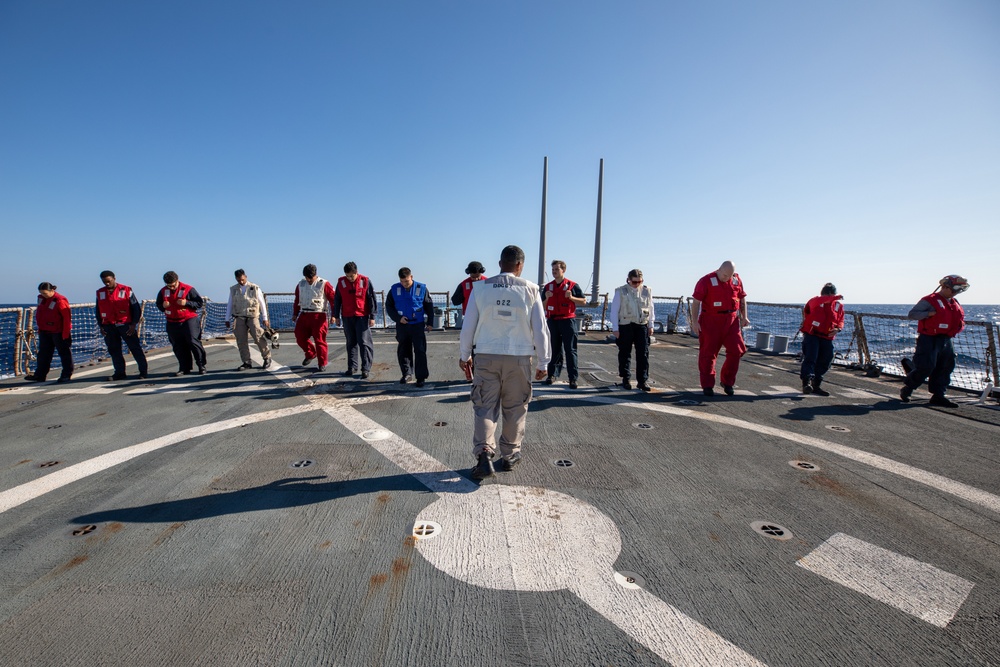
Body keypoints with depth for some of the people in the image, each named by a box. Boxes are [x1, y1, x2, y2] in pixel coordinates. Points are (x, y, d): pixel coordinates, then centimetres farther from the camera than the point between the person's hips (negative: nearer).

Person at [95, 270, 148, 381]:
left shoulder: (126, 290, -3)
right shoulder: (100, 293, 9)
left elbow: (136, 307, -2)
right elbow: (97, 311, 18)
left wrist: (133, 324, -7)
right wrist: (101, 326, 10)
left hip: (125, 325, -4)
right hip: (109, 327, 4)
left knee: (135, 348, -1)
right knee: (114, 351, 8)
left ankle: (144, 370, 5)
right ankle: (119, 373, 15)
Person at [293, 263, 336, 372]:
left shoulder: (324, 284, -5)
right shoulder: (301, 284, 12)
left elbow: (333, 300, -6)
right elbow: (297, 300, 21)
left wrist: (333, 315, -12)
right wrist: (295, 314, 19)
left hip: (319, 316, -6)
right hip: (304, 315, 6)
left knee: (319, 340, -5)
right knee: (300, 337, 6)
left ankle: (322, 364, 6)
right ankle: (311, 354, 31)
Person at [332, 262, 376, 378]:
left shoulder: (365, 281, -5)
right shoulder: (341, 282, 4)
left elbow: (371, 299, -3)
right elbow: (337, 300, 12)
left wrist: (372, 317, -6)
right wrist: (336, 316, 11)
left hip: (362, 317, -3)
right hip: (347, 317, 4)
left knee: (364, 343, -5)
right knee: (351, 343, 11)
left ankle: (366, 369, -3)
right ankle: (352, 367, 19)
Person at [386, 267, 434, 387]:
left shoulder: (421, 288, -4)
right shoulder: (395, 289, 0)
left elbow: (429, 306, 5)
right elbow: (389, 306, 7)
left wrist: (429, 322, 4)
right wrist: (398, 318, -7)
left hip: (418, 325, -2)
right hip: (402, 325, 2)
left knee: (420, 351, -3)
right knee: (403, 351, 10)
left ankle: (421, 377, 5)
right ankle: (406, 374, 25)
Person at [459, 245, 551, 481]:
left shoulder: (481, 287, -1)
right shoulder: (530, 289, -3)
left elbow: (468, 325, 2)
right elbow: (540, 329, -1)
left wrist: (464, 355, 15)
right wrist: (543, 362, 9)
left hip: (486, 357, 0)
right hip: (519, 358, 0)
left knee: (484, 407, 8)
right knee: (515, 409, 14)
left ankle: (484, 454, -6)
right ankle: (509, 456, 26)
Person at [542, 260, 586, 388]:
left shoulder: (572, 285, 1)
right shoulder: (548, 286, 11)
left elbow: (583, 301, 3)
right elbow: (543, 306, 14)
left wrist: (571, 297, -13)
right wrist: (547, 298, -6)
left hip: (568, 320, -3)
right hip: (552, 321, 3)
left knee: (570, 350, -2)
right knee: (554, 349, 8)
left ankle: (573, 377, 0)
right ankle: (553, 374, 15)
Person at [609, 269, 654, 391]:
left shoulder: (647, 291, 8)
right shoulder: (621, 291, -1)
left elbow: (651, 309, 14)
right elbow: (614, 311, -1)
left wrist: (651, 326, 11)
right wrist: (615, 328, -4)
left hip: (642, 326, 2)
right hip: (625, 326, -2)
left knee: (643, 354, 0)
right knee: (625, 353, 5)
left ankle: (643, 380, 6)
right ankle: (626, 379, 17)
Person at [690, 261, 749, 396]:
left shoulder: (737, 280, 8)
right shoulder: (706, 281, -8)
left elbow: (742, 298, 18)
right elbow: (696, 301, -10)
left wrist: (744, 317, 8)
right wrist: (694, 321, -16)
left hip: (731, 320, 5)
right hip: (711, 321, -4)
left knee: (736, 350, 0)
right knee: (708, 353, 0)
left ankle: (728, 382, 17)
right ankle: (707, 386, 10)